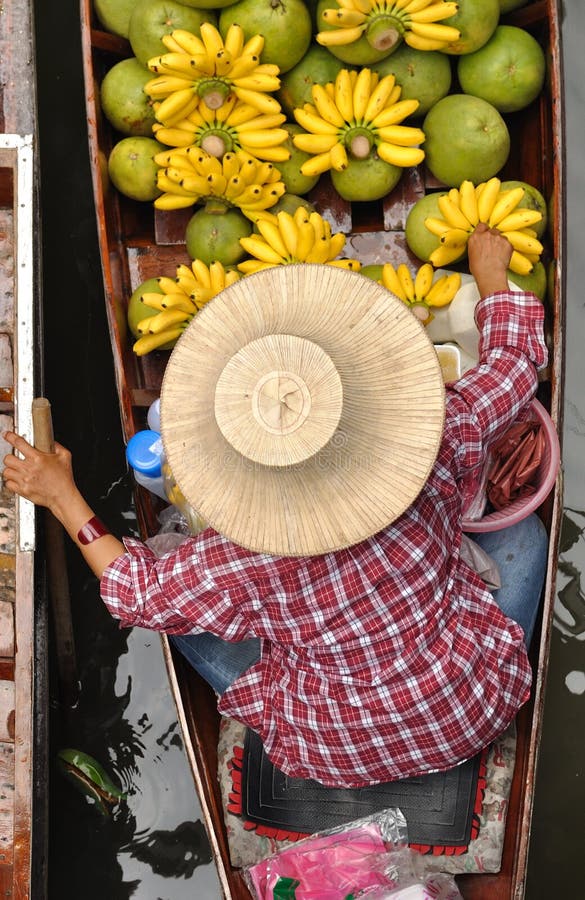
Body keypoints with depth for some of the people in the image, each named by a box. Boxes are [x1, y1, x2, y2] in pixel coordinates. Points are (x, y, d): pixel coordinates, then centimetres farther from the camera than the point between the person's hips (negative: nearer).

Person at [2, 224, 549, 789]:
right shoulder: (427, 447, -25)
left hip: (345, 755, -1)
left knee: (176, 603, 8)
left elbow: (141, 594, -9)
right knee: (523, 527, 18)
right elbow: (513, 363, -6)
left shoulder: (242, 557, -29)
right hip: (474, 718, 2)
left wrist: (61, 496, -1)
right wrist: (490, 275, 12)